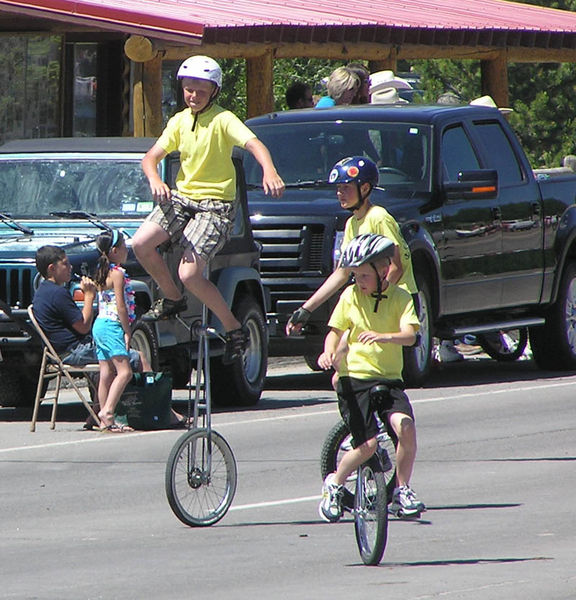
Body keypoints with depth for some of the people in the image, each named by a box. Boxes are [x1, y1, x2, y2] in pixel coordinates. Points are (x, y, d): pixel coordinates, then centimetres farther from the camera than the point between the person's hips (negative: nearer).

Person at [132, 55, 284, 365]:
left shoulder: (223, 120, -12)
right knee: (140, 244, -13)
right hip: (182, 197, 6)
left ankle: (234, 329, -4)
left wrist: (269, 171, -49)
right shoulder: (179, 121, 5)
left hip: (215, 204, -6)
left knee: (189, 274, -20)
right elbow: (151, 156, 0)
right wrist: (155, 179, -25)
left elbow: (253, 143, -27)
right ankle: (172, 299, 13)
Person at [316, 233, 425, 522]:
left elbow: (409, 335, -14)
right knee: (368, 443, -13)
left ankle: (402, 490, -6)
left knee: (405, 425, -24)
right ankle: (334, 484, 14)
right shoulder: (350, 296, 4)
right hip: (354, 378, -1)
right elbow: (336, 330, 10)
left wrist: (383, 336, -35)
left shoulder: (400, 298, 0)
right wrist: (329, 351, -13)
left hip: (389, 379, 1)